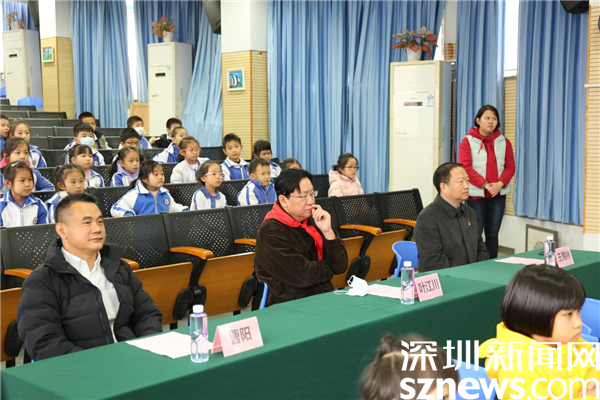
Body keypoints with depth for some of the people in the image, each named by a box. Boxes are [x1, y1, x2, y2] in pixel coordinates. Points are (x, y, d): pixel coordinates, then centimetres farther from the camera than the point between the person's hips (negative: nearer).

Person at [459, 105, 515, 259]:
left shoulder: (504, 142, 10)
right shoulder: (468, 141, -2)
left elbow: (510, 167, 5)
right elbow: (465, 167, -10)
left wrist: (499, 184, -13)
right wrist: (485, 184, -17)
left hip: (498, 194, 4)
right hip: (476, 194, -4)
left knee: (493, 233, 8)